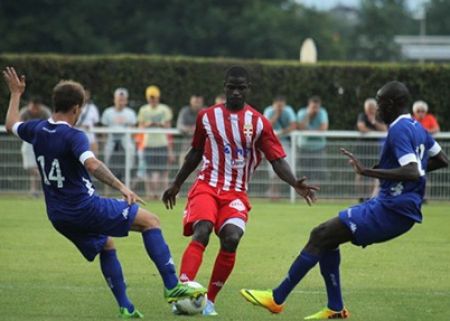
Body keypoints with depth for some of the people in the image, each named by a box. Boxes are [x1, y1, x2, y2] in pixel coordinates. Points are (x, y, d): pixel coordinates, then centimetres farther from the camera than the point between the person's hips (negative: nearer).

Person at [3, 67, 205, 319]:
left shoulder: (38, 130, 4)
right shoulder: (73, 136, -17)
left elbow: (11, 125, 27)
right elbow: (92, 165, -35)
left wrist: (16, 94, 40)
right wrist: (121, 187, -37)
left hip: (58, 216, 8)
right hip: (85, 207, -8)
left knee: (106, 245, 28)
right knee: (150, 221, -1)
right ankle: (172, 286, -7)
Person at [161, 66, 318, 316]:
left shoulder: (259, 123, 1)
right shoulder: (207, 117, 7)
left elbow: (277, 160, -3)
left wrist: (295, 183, -21)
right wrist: (176, 185, 26)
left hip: (236, 193, 0)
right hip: (206, 187, 0)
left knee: (231, 239, -22)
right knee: (201, 232, -25)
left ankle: (210, 300, -8)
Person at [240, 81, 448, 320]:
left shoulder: (399, 130, -16)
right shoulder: (417, 128, 14)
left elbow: (412, 173, -28)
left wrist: (367, 172, -28)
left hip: (391, 210, -10)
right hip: (403, 210, 10)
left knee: (321, 236, -9)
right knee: (326, 237, 14)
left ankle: (277, 298, -6)